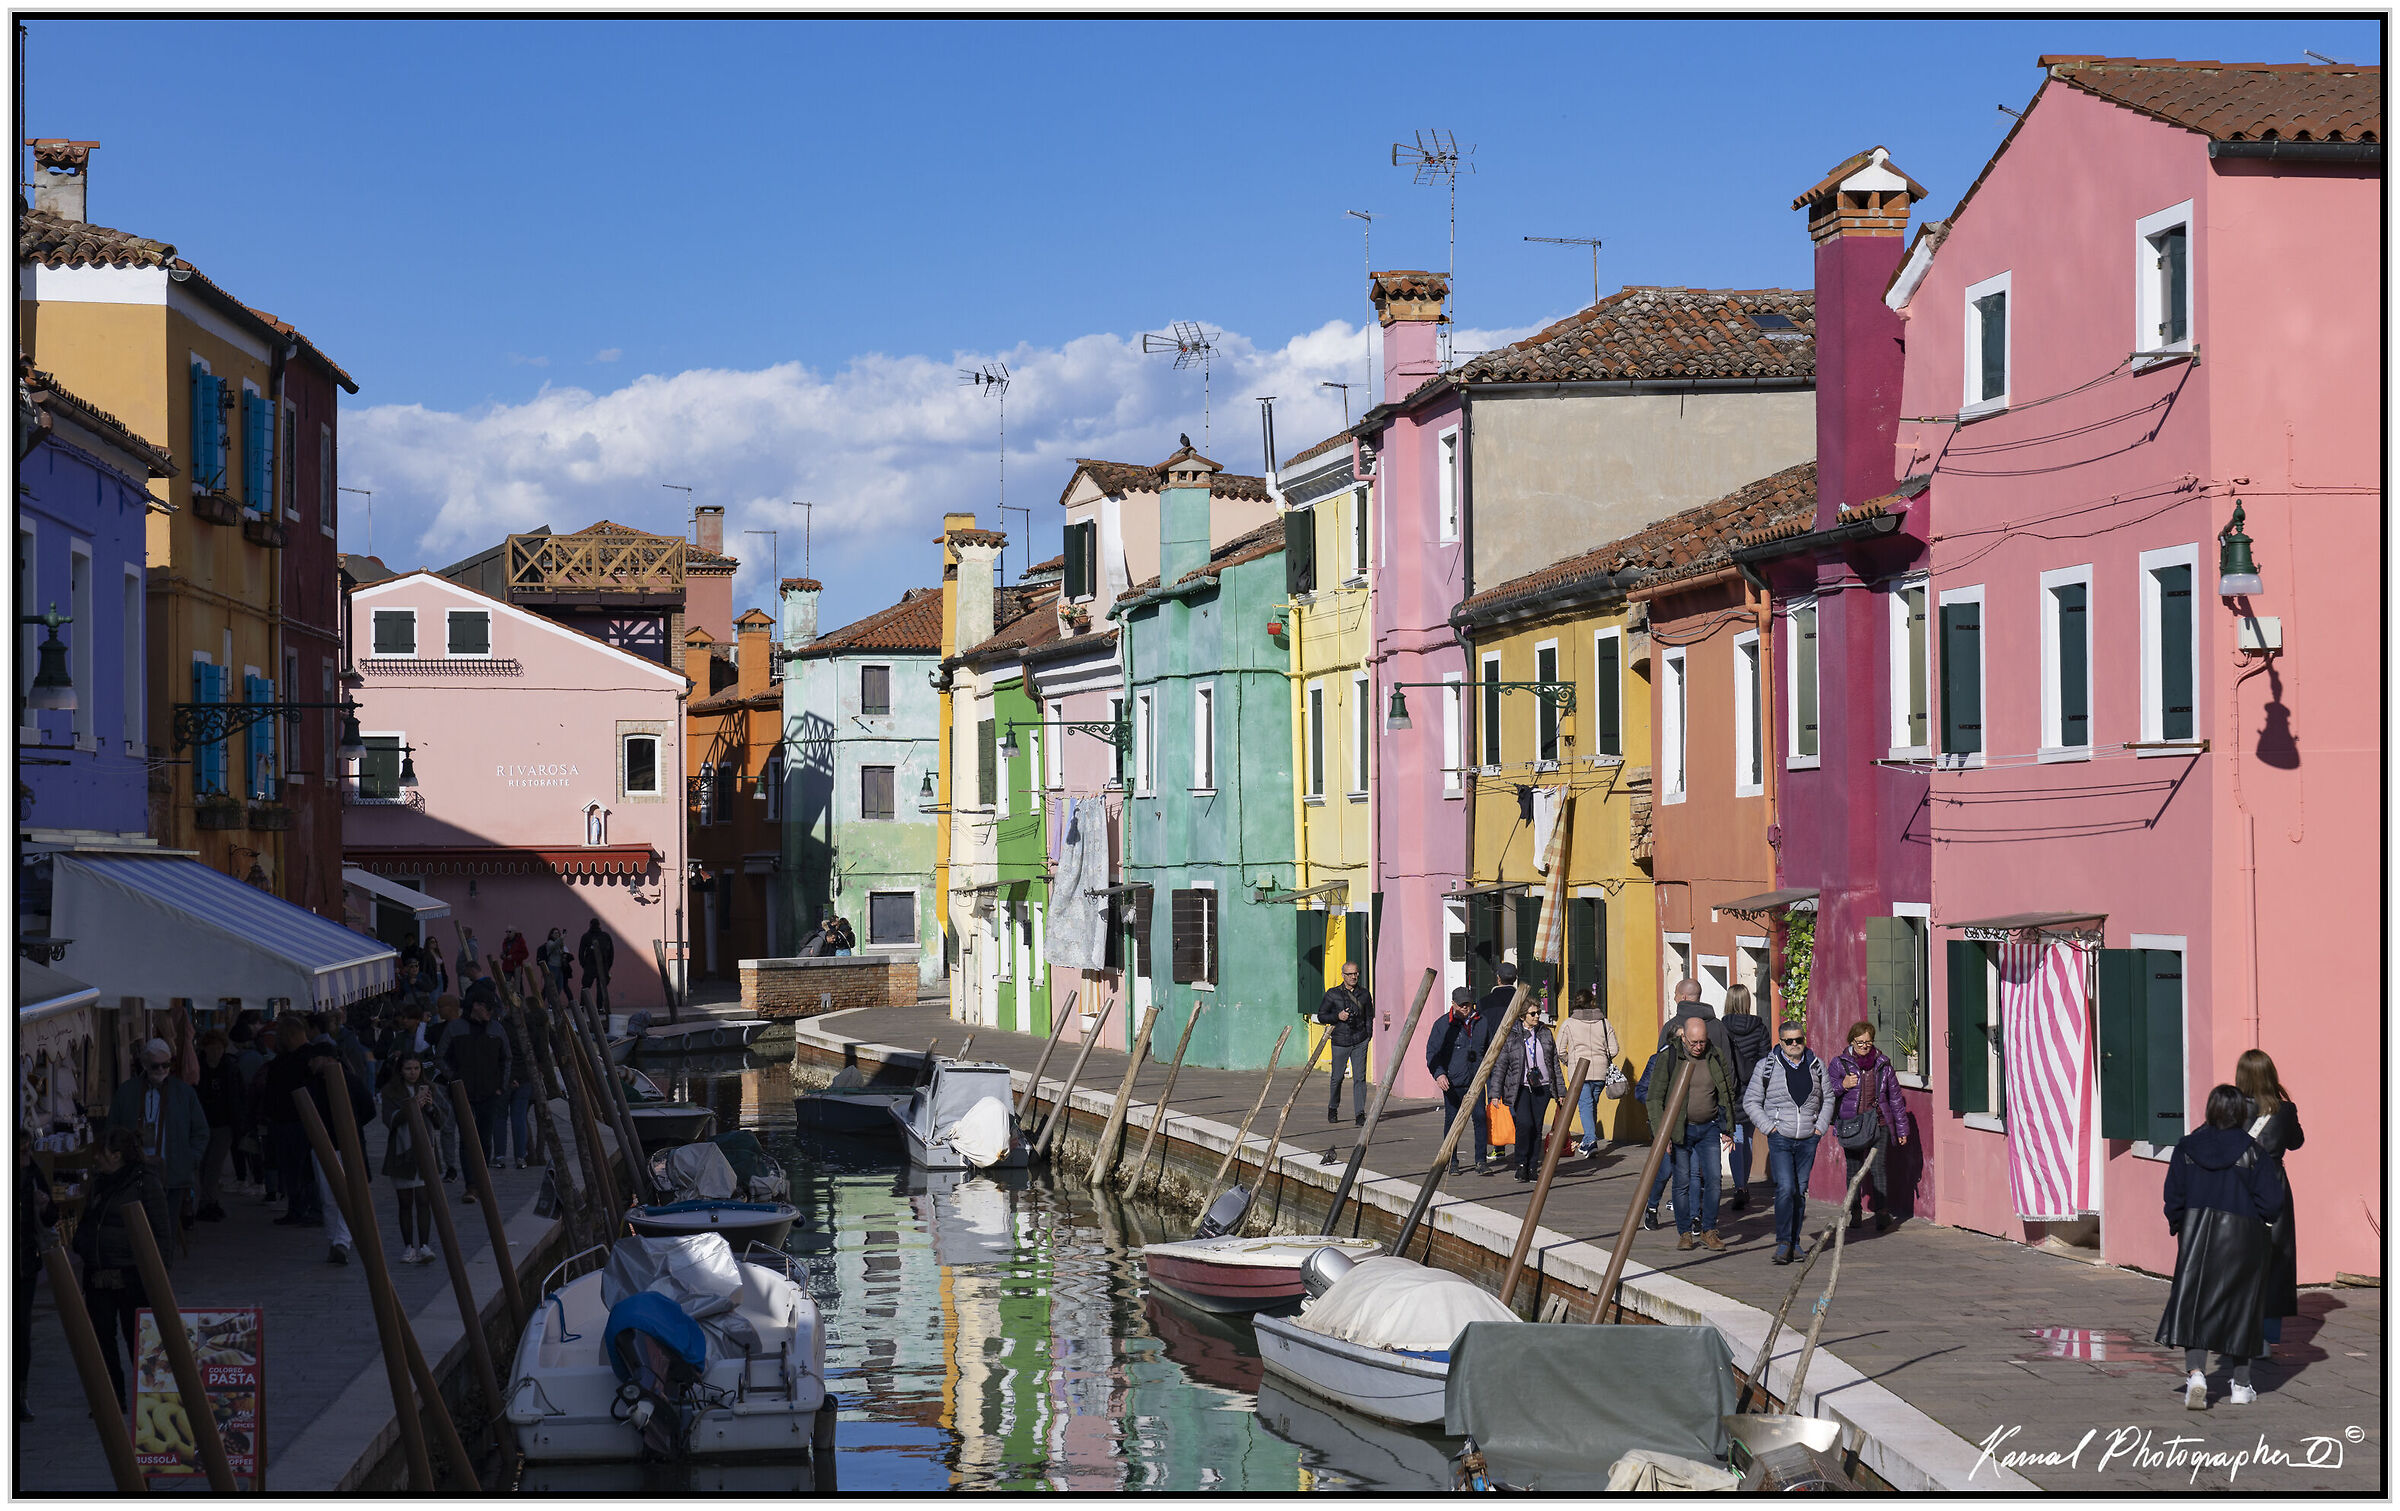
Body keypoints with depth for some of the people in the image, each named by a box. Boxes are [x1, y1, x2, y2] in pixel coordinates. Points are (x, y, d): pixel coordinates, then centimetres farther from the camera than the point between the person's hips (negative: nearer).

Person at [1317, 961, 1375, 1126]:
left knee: (1360, 1077, -7)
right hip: (1340, 1041, -1)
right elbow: (1321, 1016, 4)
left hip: (1360, 1042, 1)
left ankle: (1360, 1114, -5)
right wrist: (1337, 1016, -12)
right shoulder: (1333, 994, 1)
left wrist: (1368, 1036, 8)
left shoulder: (1365, 994, 8)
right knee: (1337, 1077, 5)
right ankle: (1333, 1109, 28)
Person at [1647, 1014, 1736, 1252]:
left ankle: (1709, 1230, 6)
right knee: (1683, 1182, 1)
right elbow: (1655, 1097, -6)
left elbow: (1728, 1092, 12)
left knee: (1712, 1178, -6)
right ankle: (1685, 1232, 13)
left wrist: (1727, 1127, 10)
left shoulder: (1715, 1057, -1)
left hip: (1708, 1128, 2)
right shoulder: (1669, 1059, -9)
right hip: (1679, 1130, -2)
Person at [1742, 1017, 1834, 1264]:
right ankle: (1783, 1242, -9)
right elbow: (1750, 1101, 3)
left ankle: (1795, 1241, 17)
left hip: (1808, 1139, 3)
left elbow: (1828, 1097, 19)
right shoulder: (1766, 1066, -2)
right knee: (1785, 1188, -14)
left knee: (1801, 1190, 7)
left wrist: (1821, 1126, 8)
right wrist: (1769, 1126, -6)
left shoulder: (1816, 1065, 7)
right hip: (1780, 1139, -3)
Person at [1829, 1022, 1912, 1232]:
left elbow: (1895, 1097, 14)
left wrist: (1901, 1128, 14)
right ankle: (1854, 1212, 16)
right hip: (1851, 1126, 0)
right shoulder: (1840, 1063, 4)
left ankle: (1882, 1213, -9)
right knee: (1853, 1170, 5)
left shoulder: (1883, 1064, 8)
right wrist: (1842, 1085, -16)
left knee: (1879, 1169, -8)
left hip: (1879, 1125, 0)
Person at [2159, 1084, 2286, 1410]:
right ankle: (2241, 1385, 17)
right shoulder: (2251, 1151, -10)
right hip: (2241, 1237, -1)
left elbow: (2174, 1196, 1)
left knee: (2195, 1302, 2)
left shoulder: (2187, 1148, -2)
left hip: (2196, 1235, 1)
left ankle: (2195, 1373, -19)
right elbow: (2271, 1198, -11)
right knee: (2241, 1304, 10)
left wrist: (2177, 1225, 16)